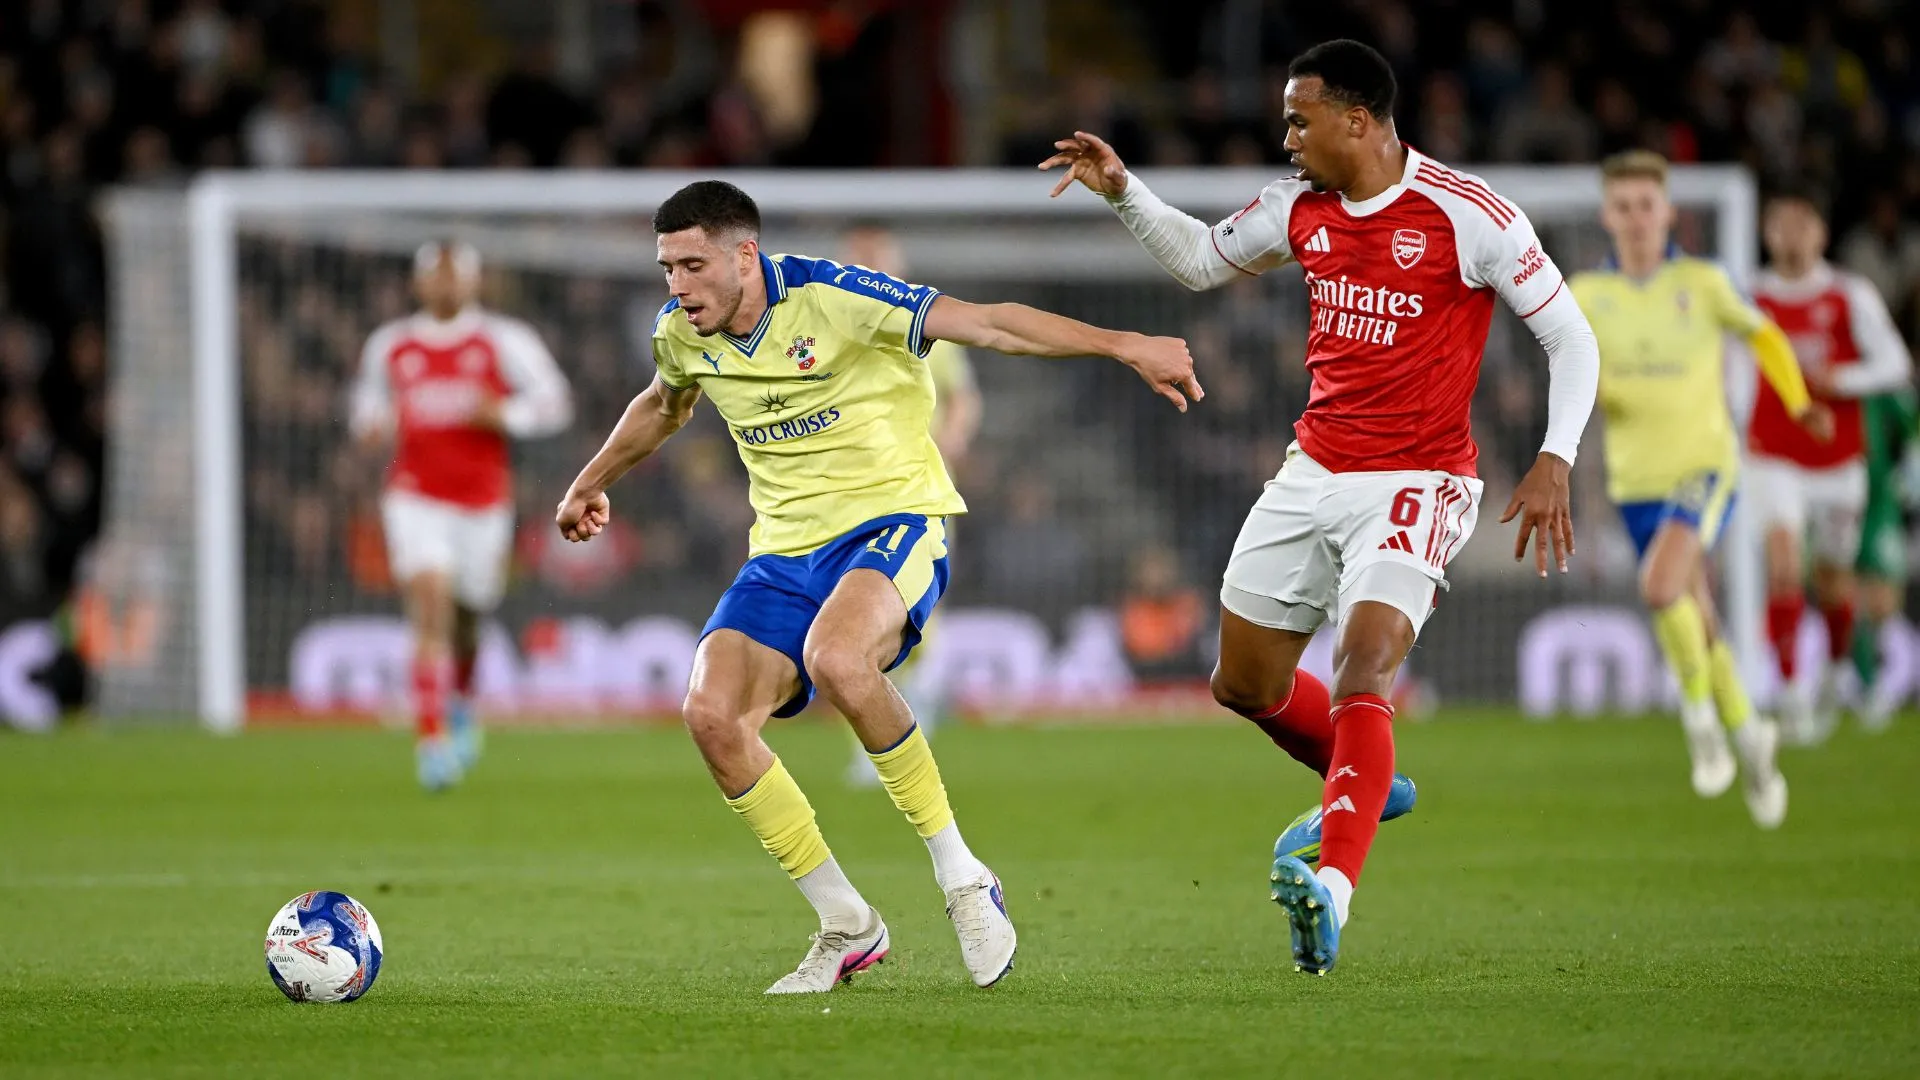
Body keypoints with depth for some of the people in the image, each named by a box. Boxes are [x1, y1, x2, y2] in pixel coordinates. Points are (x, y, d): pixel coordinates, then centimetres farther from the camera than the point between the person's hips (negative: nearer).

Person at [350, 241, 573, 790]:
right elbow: (369, 401, 23)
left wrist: (504, 414, -16)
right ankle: (432, 741, -24)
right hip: (416, 496, -1)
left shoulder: (505, 341, 2)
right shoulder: (389, 345, 8)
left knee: (465, 620, 11)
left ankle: (462, 704, 45)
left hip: (484, 501, 1)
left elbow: (553, 402, 2)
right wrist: (371, 425, 0)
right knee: (431, 605, -21)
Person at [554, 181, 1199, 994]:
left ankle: (962, 879, -22)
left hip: (894, 522, -6)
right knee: (711, 712, -19)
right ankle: (846, 927, -3)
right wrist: (591, 484, 43)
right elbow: (663, 406, 29)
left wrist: (1123, 346, -24)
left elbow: (987, 323, -17)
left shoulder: (829, 298, -16)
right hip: (784, 551, 6)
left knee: (836, 659, -38)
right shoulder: (681, 333, 3)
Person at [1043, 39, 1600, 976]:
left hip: (1418, 481, -7)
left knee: (1361, 676, -25)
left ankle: (1331, 886, -37)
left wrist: (1553, 463, -20)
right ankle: (1364, 786, 40)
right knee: (1244, 683, 13)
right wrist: (1122, 192, 8)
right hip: (1314, 471, 7)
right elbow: (1201, 260, 23)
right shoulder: (1299, 207, 4)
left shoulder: (1468, 216, -14)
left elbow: (1571, 340, -9)